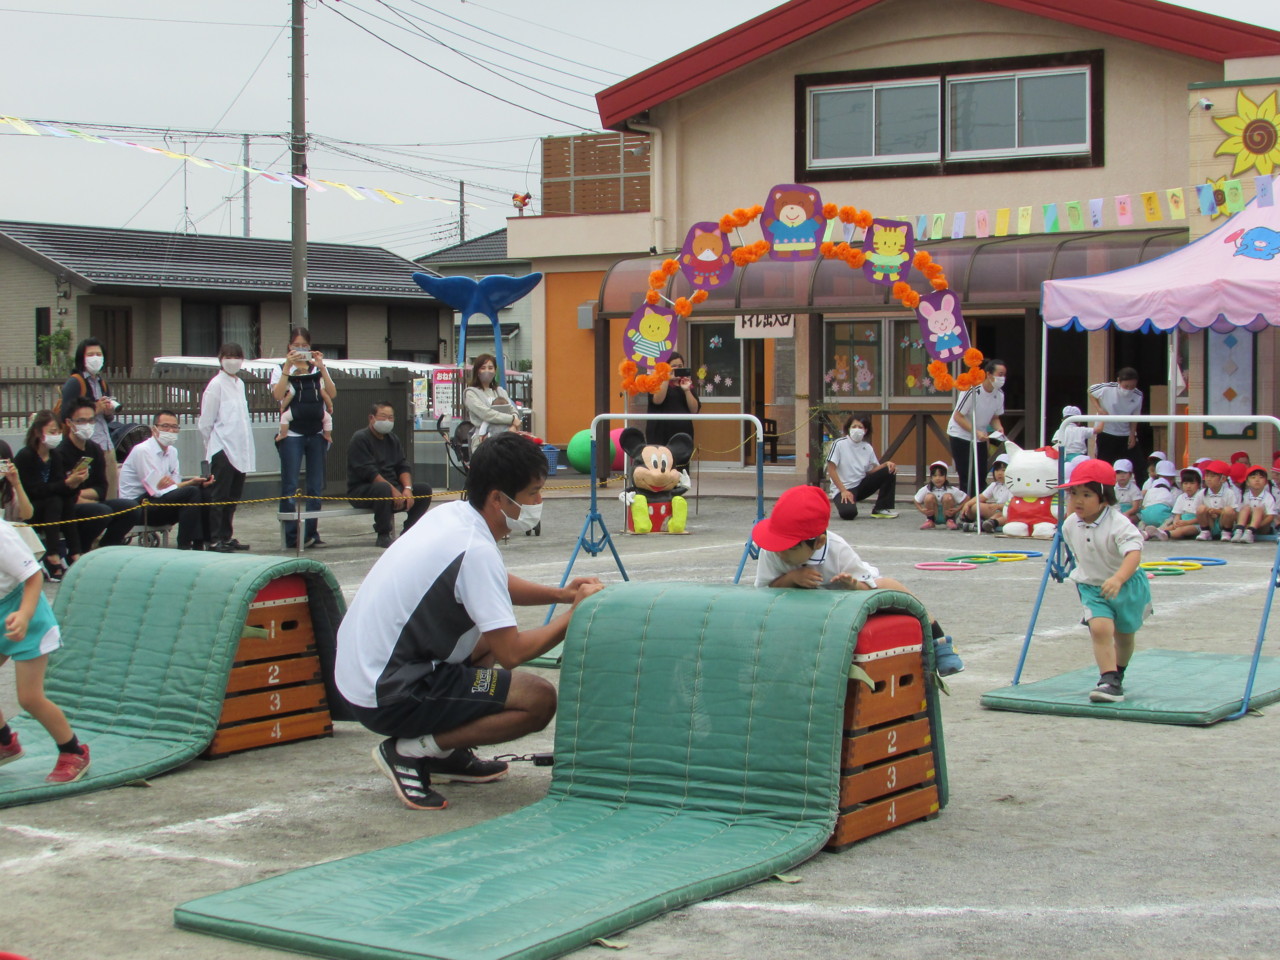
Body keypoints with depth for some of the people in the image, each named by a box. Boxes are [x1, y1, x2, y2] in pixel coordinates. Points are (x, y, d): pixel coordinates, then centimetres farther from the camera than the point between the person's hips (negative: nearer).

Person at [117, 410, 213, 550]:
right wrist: (192, 483, -17)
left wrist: (194, 482, -14)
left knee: (202, 491, -7)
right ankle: (184, 547, -24)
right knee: (191, 492, -25)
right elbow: (158, 490, -20)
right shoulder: (143, 451, -15)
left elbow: (175, 485, 7)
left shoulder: (172, 451, 12)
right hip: (137, 506, -9)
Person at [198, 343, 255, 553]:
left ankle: (226, 536, 18)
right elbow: (205, 423, -6)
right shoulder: (216, 385, -6)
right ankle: (214, 539, -4)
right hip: (223, 449, -7)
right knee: (218, 496, -5)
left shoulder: (239, 384, 15)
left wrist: (247, 447, 13)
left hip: (240, 450, 7)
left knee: (233, 496, 10)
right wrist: (211, 447, -2)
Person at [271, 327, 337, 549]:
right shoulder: (281, 370, 6)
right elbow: (278, 395, -12)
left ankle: (311, 533, 9)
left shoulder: (319, 370, 12)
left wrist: (321, 367, -10)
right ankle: (291, 535, -2)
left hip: (317, 433, 3)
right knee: (290, 487, -5)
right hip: (292, 433, -3)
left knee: (316, 486, 4)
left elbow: (332, 394, -3)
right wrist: (288, 367, -16)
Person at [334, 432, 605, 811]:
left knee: (489, 639, 25)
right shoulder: (475, 550, -22)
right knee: (540, 700, -12)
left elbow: (492, 585, 25)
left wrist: (559, 594, 9)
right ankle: (411, 751, -7)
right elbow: (512, 653, -22)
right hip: (388, 698, -10)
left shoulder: (451, 514, 5)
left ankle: (445, 752, 19)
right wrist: (575, 614, -8)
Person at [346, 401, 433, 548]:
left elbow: (403, 467, 8)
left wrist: (407, 488, -13)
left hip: (393, 487, 7)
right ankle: (383, 535, -26)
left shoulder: (392, 439, 15)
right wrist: (393, 490, -26)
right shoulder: (360, 439, -10)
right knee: (383, 489, -40)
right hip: (361, 490, -7)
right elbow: (369, 472, -20)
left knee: (425, 489, -9)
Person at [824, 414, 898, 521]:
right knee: (848, 513, -36)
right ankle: (842, 503, 3)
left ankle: (881, 509, -1)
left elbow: (872, 470, 6)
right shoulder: (839, 444, -11)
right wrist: (843, 491, -18)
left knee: (889, 471, -10)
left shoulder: (868, 448, 6)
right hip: (842, 489, -6)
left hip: (861, 486, 6)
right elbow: (831, 469, -13)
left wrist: (886, 464, -13)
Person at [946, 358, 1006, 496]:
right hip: (960, 435, -6)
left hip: (980, 437, 6)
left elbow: (995, 417, 9)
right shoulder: (972, 390, -25)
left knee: (981, 475, 2)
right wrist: (976, 432, -28)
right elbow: (958, 417, -21)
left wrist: (999, 428, -13)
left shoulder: (999, 394, -5)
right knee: (966, 477, -9)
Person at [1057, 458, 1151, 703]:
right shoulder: (1070, 525, -7)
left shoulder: (1118, 524, -26)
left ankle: (1117, 674, 43)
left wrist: (1118, 579, -56)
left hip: (1127, 586, -3)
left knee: (1124, 636, 16)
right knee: (1100, 628, -21)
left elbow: (1134, 554, -40)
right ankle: (1110, 681, -25)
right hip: (1091, 588, 3)